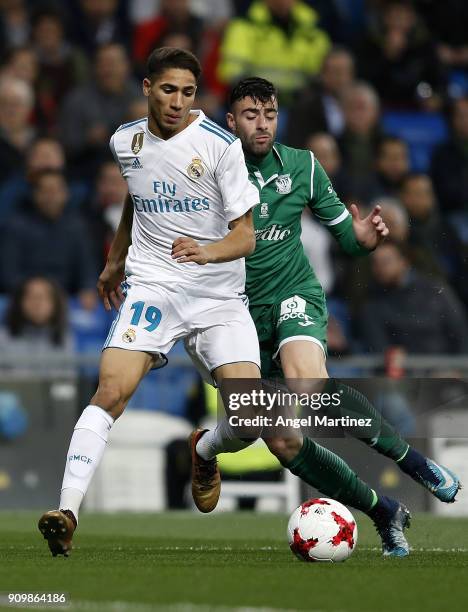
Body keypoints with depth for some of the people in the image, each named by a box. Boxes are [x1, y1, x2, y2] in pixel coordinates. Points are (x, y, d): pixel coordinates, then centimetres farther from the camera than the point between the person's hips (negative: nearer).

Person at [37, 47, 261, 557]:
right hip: (151, 284, 2)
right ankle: (67, 514, -24)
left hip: (219, 293, -2)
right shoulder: (125, 141, 5)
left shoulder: (220, 145, -9)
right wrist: (115, 260, 37)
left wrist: (209, 251, -29)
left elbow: (245, 235, -9)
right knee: (111, 390, -21)